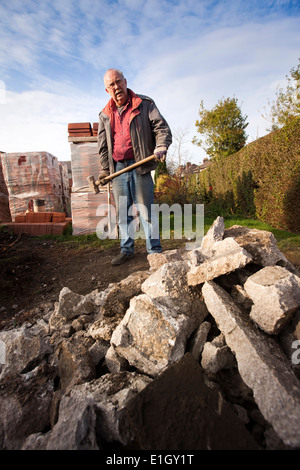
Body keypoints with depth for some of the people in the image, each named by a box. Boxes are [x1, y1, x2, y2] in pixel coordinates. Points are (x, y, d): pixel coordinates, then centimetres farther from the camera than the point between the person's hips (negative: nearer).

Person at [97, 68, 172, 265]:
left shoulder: (145, 104, 6)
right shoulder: (105, 115, 16)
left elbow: (162, 128, 0)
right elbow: (103, 146, 17)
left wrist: (161, 146, -20)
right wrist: (105, 168, 6)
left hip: (140, 166, -4)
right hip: (117, 168, 4)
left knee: (146, 209, -4)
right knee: (123, 211, 7)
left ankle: (155, 250, 7)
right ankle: (127, 249, 20)